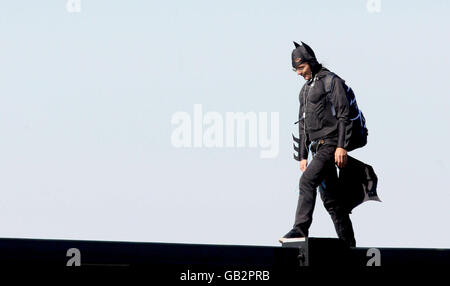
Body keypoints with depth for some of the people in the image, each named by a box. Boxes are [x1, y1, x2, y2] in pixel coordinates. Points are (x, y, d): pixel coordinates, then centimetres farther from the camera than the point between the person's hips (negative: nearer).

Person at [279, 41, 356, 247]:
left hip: (331, 143, -9)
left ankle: (300, 229, -29)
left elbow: (344, 115, -11)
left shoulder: (332, 81, -4)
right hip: (318, 147, 9)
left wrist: (342, 146, -19)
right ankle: (348, 242, 9)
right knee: (330, 198, 6)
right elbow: (303, 125, 25)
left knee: (307, 181, -23)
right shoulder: (305, 89, 22)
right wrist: (302, 156, 19)